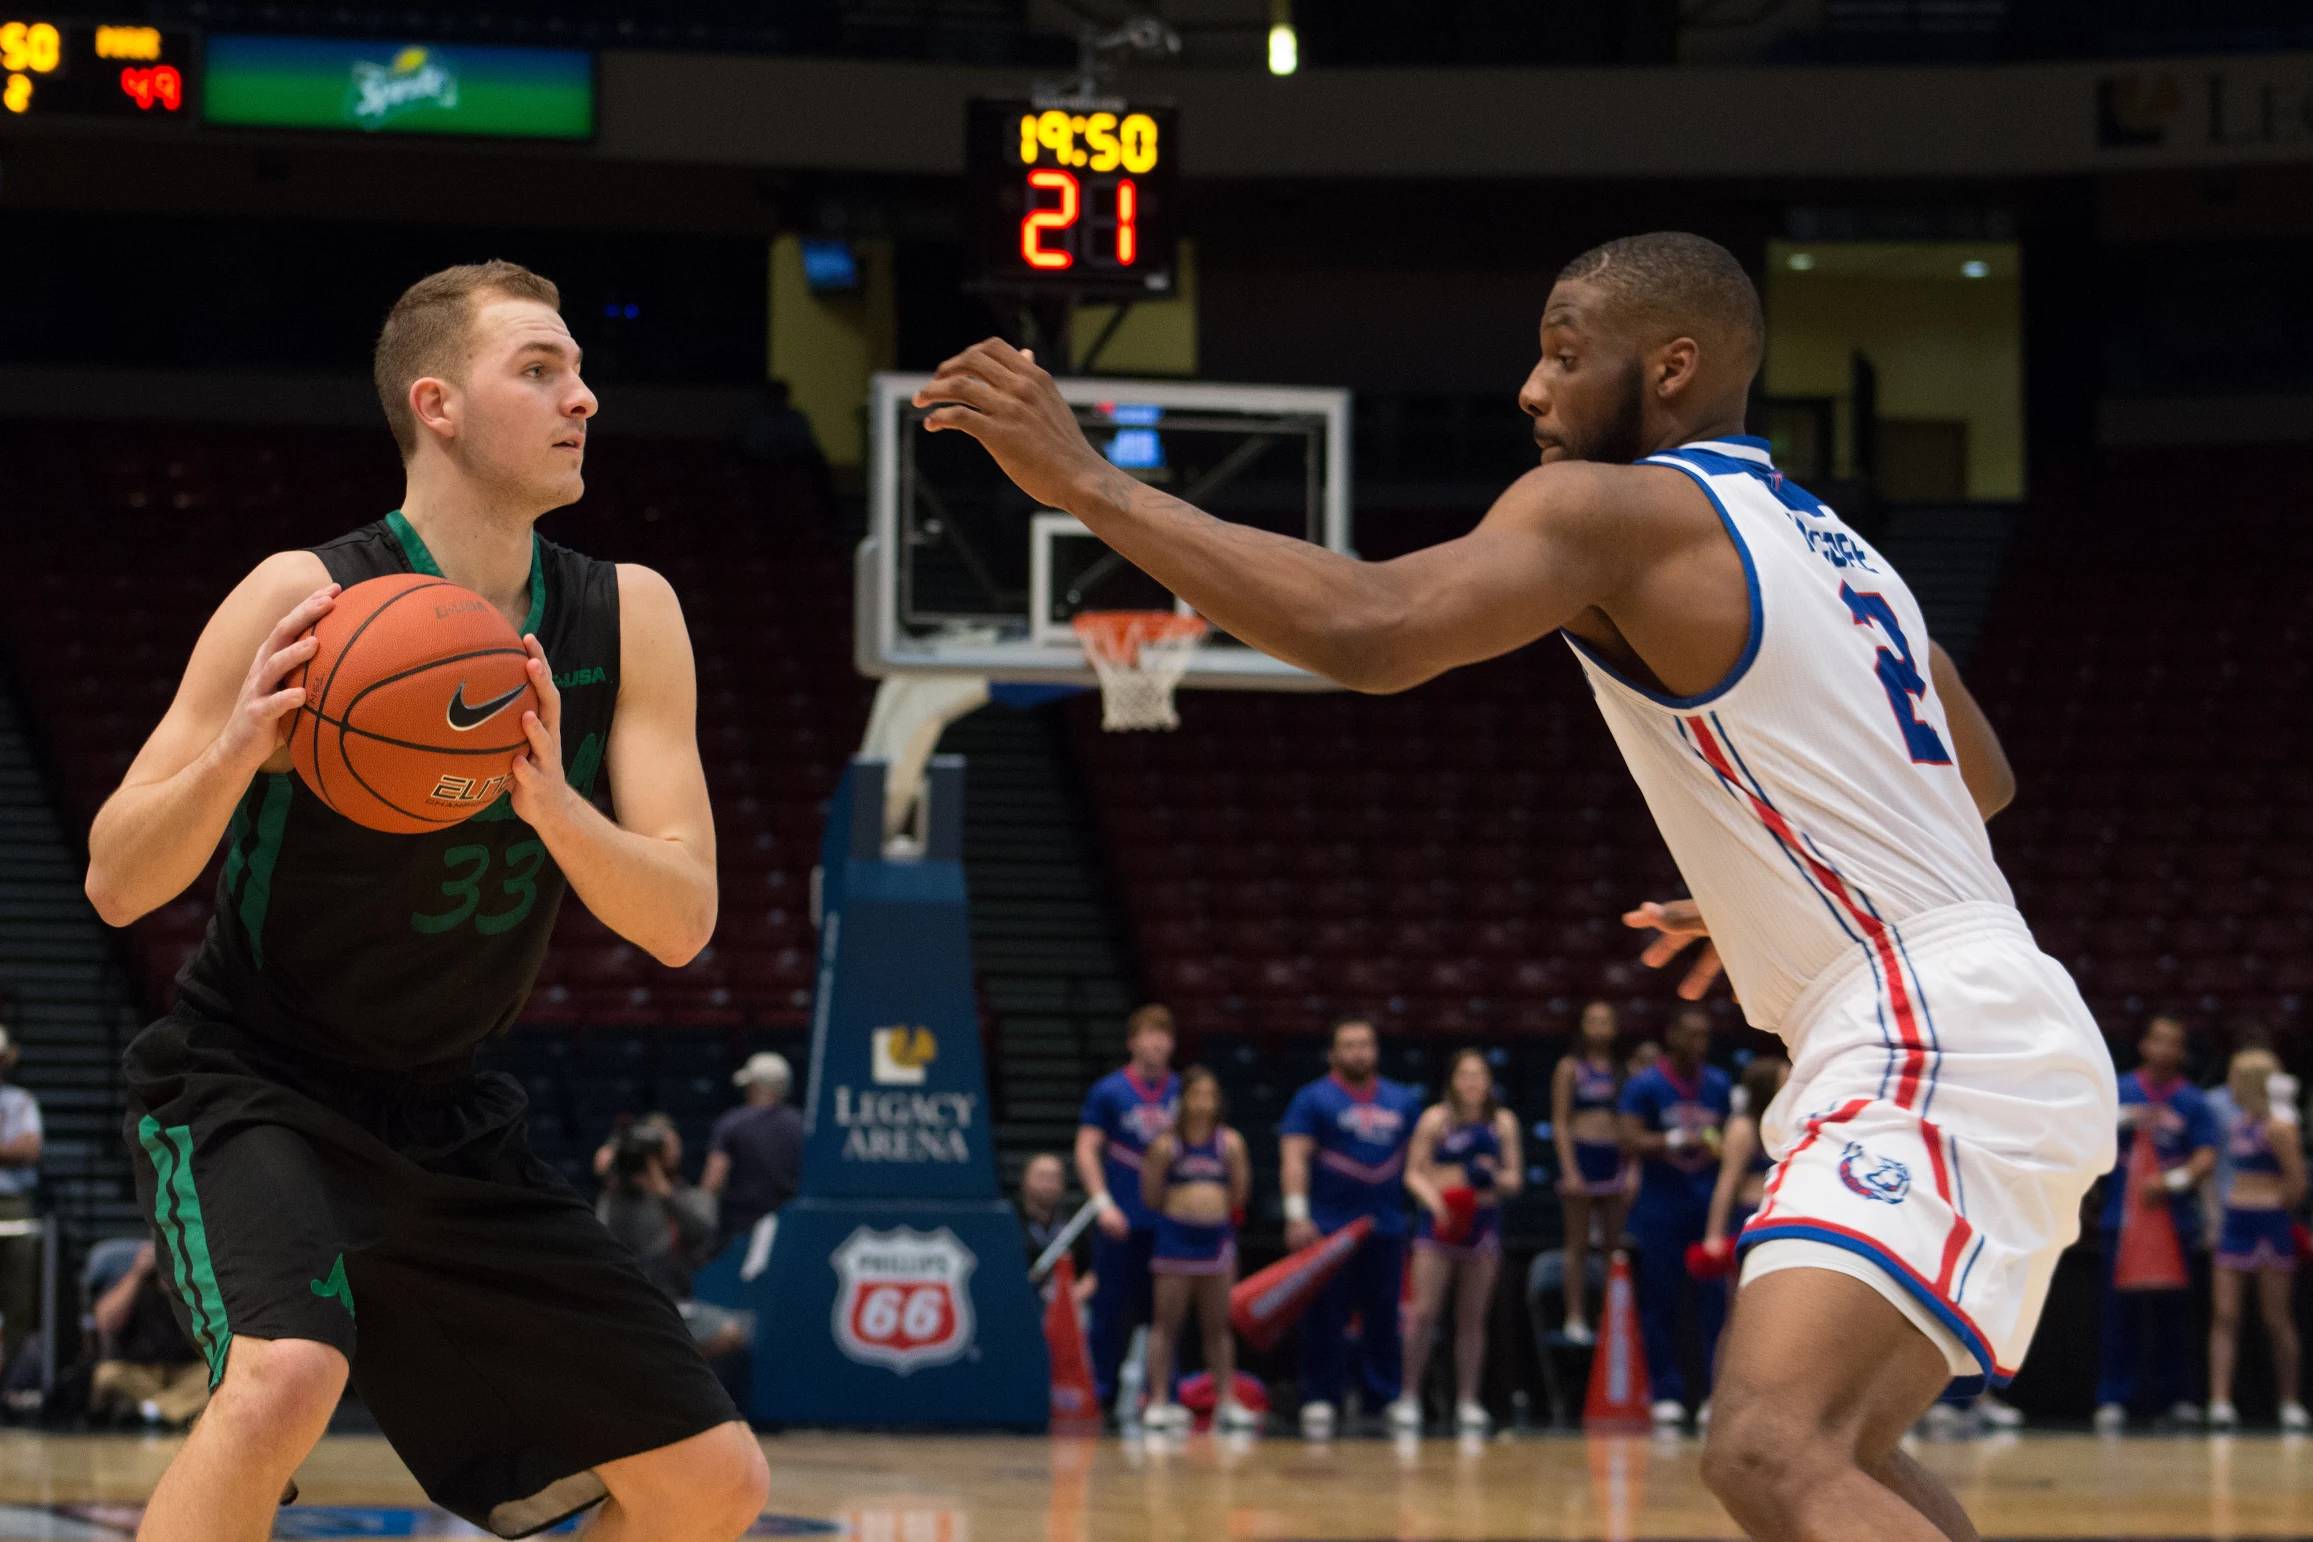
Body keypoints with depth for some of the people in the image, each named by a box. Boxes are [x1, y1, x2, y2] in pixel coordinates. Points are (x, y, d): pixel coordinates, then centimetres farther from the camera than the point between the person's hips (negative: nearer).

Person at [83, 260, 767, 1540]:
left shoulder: (628, 620, -4)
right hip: (248, 1088, -6)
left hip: (447, 1121, 6)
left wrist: (552, 804, -29)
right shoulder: (308, 599, -18)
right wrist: (237, 751, -35)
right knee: (284, 1381, -36)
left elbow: (681, 923, -9)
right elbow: (116, 884, -16)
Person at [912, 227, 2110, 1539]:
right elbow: (1982, 781, 34)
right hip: (1984, 1041, 10)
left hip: (1937, 1054, -10)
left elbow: (1367, 631, -24)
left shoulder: (1617, 507, -8)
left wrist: (1088, 483, -17)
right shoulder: (1827, 546, 21)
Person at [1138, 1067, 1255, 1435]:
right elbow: (1151, 1198, 0)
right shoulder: (1167, 1144, -2)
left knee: (1218, 1325, 9)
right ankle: (1159, 1402, 1)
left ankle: (1226, 1401, 11)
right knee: (1167, 1323, 0)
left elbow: (1239, 1196, 6)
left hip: (1216, 1235, 2)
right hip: (1175, 1235, -2)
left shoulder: (1229, 1142, 4)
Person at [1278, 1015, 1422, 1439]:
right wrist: (1297, 1215, -18)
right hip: (1328, 1226, -4)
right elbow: (1293, 1156, -7)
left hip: (1386, 1226, 4)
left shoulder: (1403, 1100, 14)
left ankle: (1388, 1400, 11)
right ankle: (1320, 1402, 2)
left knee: (1384, 1317, 5)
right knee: (1324, 1318, -2)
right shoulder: (1313, 1099, 0)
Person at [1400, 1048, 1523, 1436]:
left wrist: (1496, 1178, -13)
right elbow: (1413, 1173, 0)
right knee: (1424, 1313, -9)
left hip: (1482, 1220, 3)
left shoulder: (1503, 1122, 7)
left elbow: (1515, 1179, 9)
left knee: (1473, 1317, 4)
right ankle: (1409, 1399, -2)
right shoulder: (1435, 1119, -1)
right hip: (1438, 1223, -3)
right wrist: (1434, 1199, -18)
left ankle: (1467, 1402, 9)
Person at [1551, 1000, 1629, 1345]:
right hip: (1581, 1153, -3)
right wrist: (1569, 1170, -10)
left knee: (1614, 1242, 2)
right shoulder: (1570, 1068, 3)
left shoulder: (1621, 1071, 12)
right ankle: (1575, 1318, -1)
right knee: (1578, 1243, -3)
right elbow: (1560, 1122, -1)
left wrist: (1632, 1171, 5)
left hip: (1614, 1158, 3)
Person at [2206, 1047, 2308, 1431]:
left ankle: (2290, 1405, 12)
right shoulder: (2236, 1122, 12)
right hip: (2234, 1224, 8)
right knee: (2225, 1316, -2)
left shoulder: (2278, 1127, -12)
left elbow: (2297, 1186, -14)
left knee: (2276, 1320, 2)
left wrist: (2270, 1209, -3)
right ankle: (2220, 1403, -7)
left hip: (2269, 1224, -8)